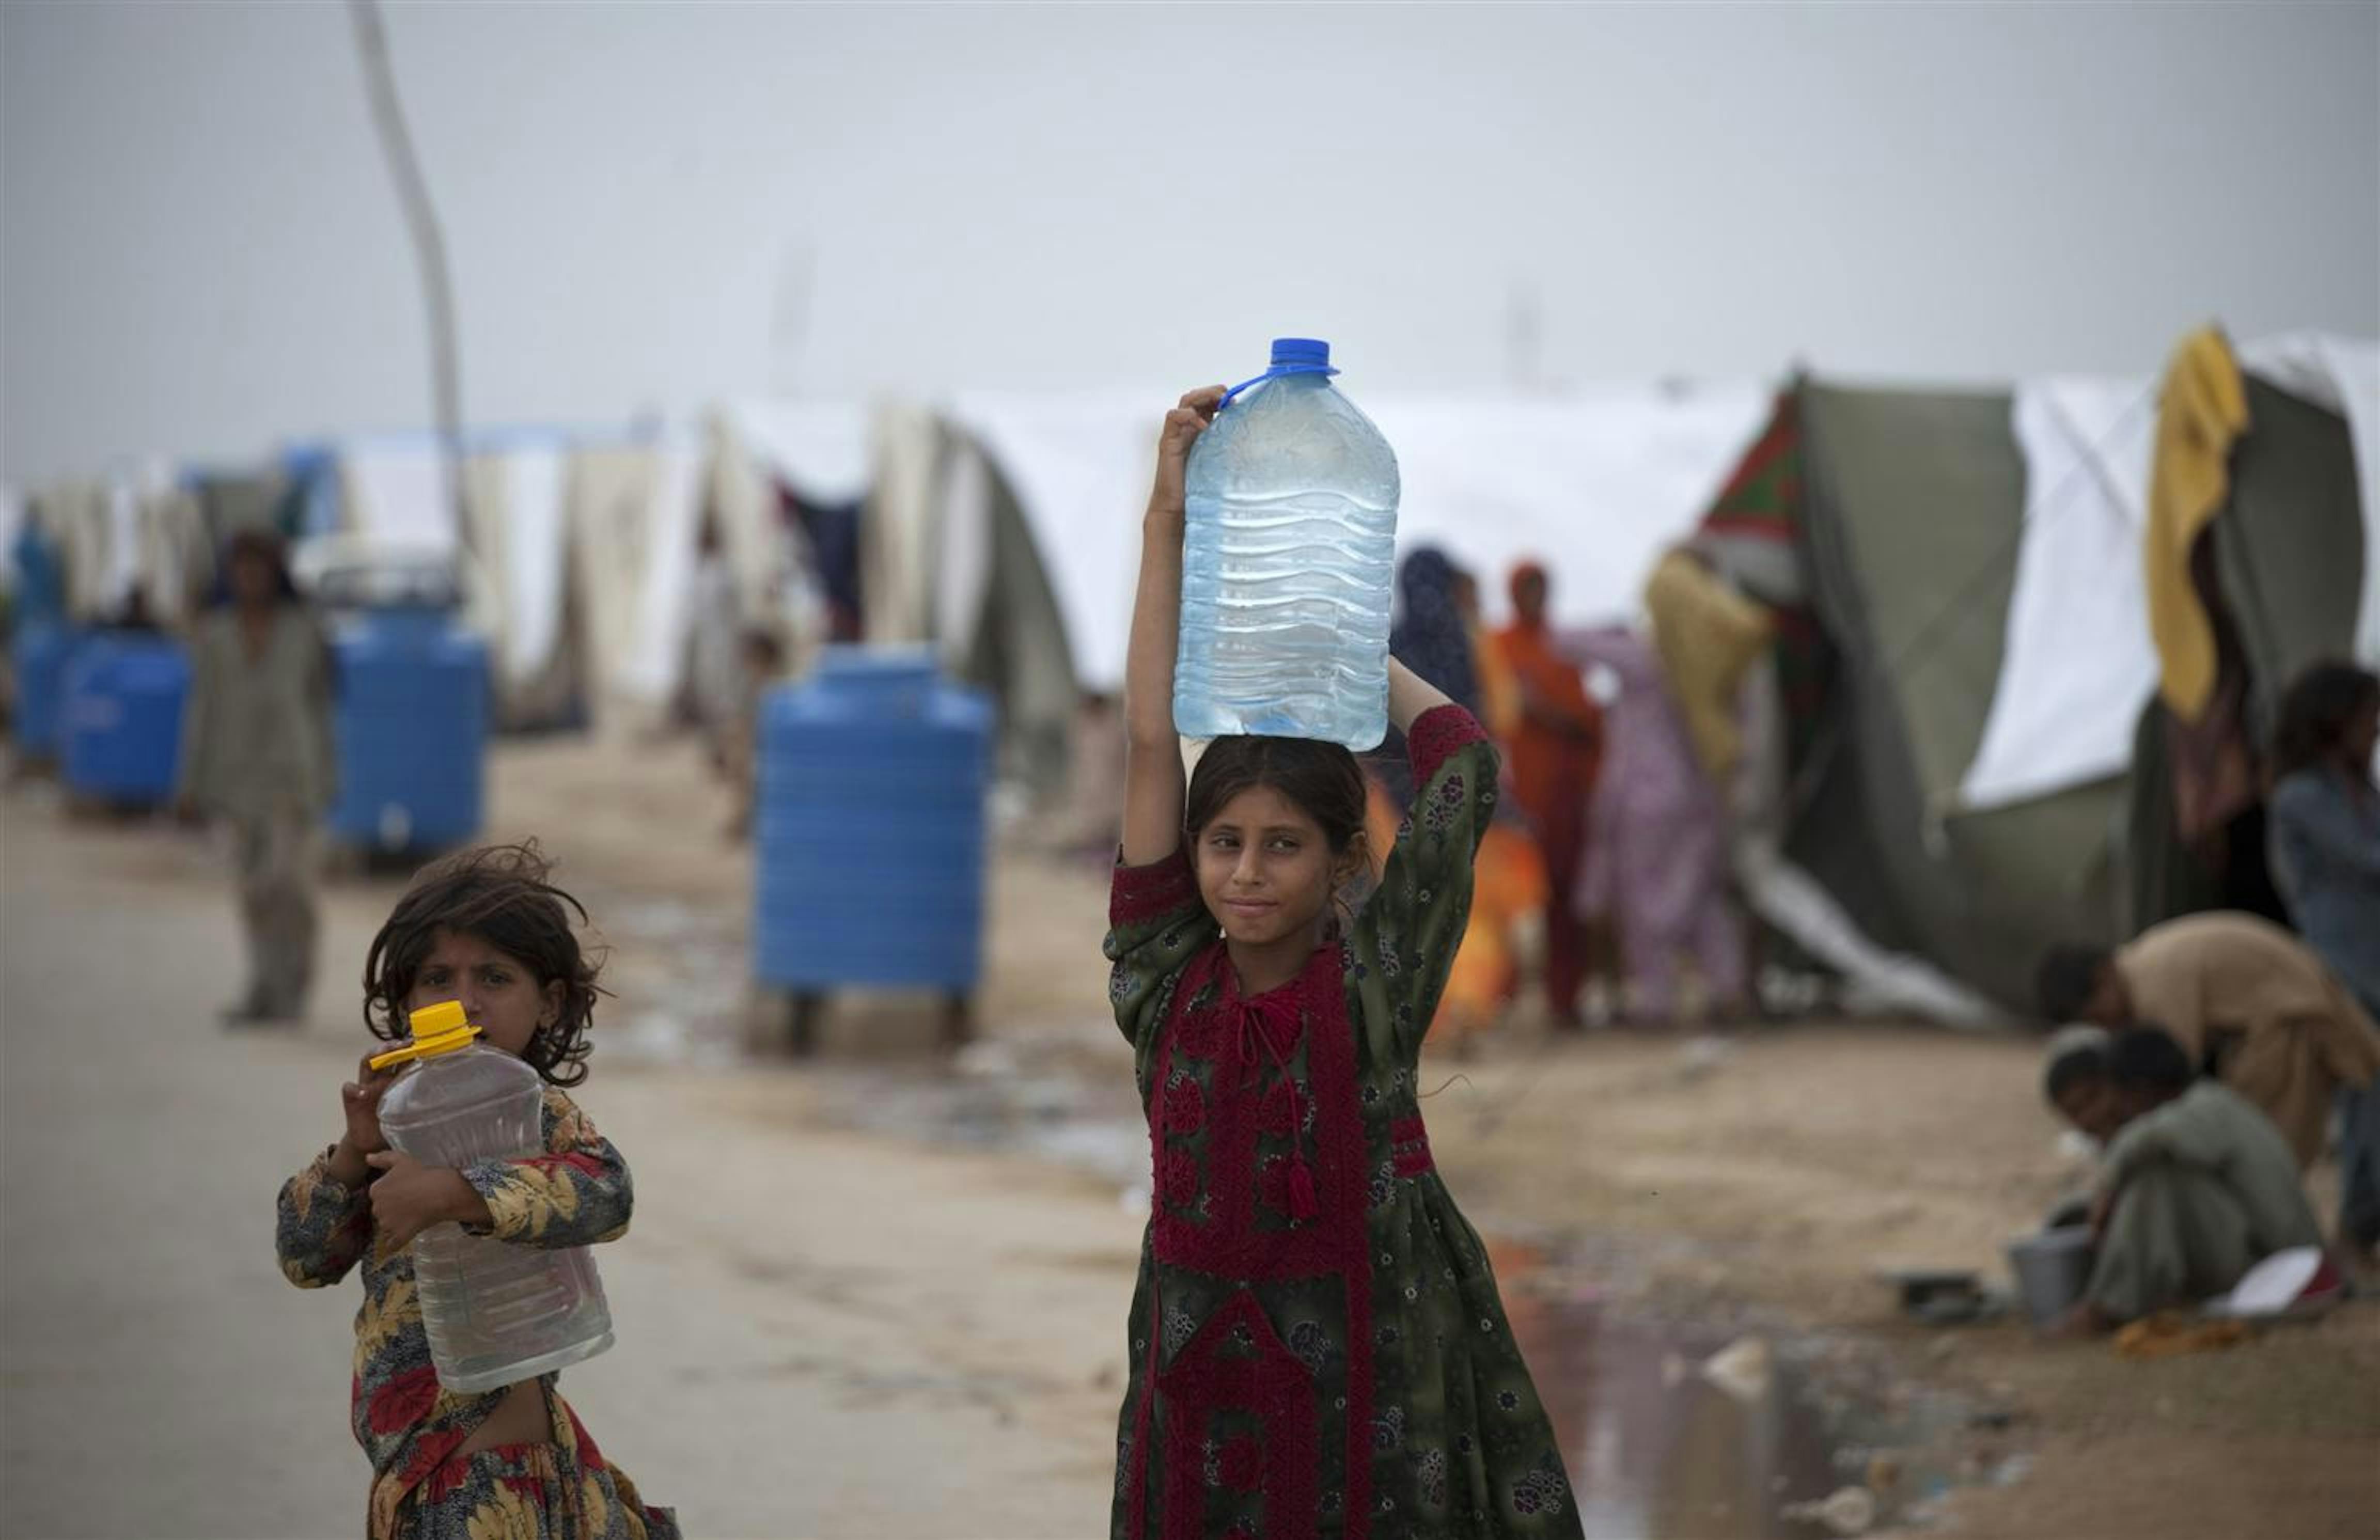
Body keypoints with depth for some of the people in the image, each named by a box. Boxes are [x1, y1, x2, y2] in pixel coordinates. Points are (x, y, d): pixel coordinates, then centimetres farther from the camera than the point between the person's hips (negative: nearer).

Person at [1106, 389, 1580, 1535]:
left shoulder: (1374, 983, -3)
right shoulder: (1165, 986, 1)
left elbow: (1460, 759, -7)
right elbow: (1150, 743, -4)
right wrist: (1167, 519, -6)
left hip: (1369, 1382, -2)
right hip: (1202, 1384, 2)